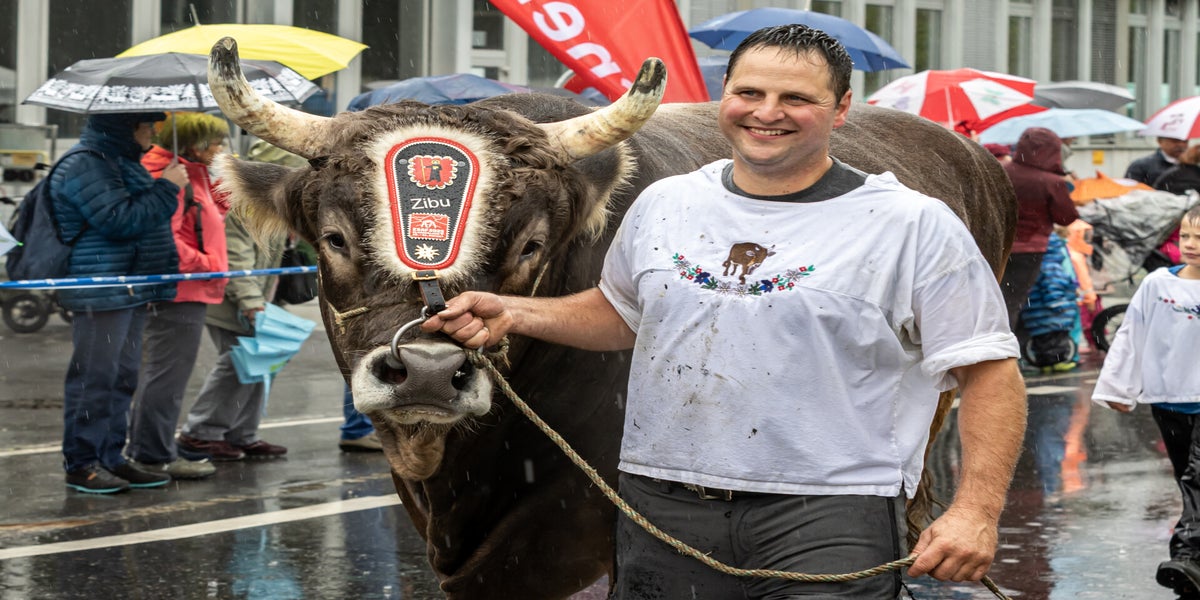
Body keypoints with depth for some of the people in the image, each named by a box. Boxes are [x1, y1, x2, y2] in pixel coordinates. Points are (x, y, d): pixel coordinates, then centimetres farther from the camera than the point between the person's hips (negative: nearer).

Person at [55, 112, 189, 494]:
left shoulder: (123, 162, 19)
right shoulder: (85, 167, -15)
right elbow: (120, 220, -23)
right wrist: (167, 188, -16)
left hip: (131, 290, 10)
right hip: (100, 294, -10)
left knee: (123, 376, 13)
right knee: (95, 376, -6)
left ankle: (110, 458, 19)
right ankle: (81, 463, 0)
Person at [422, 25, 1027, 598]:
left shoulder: (915, 226, -4)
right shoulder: (664, 205, 10)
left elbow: (990, 371, -4)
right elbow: (620, 313, 27)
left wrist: (976, 512, -15)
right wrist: (511, 313, 11)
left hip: (827, 515, -4)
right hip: (663, 509, 4)